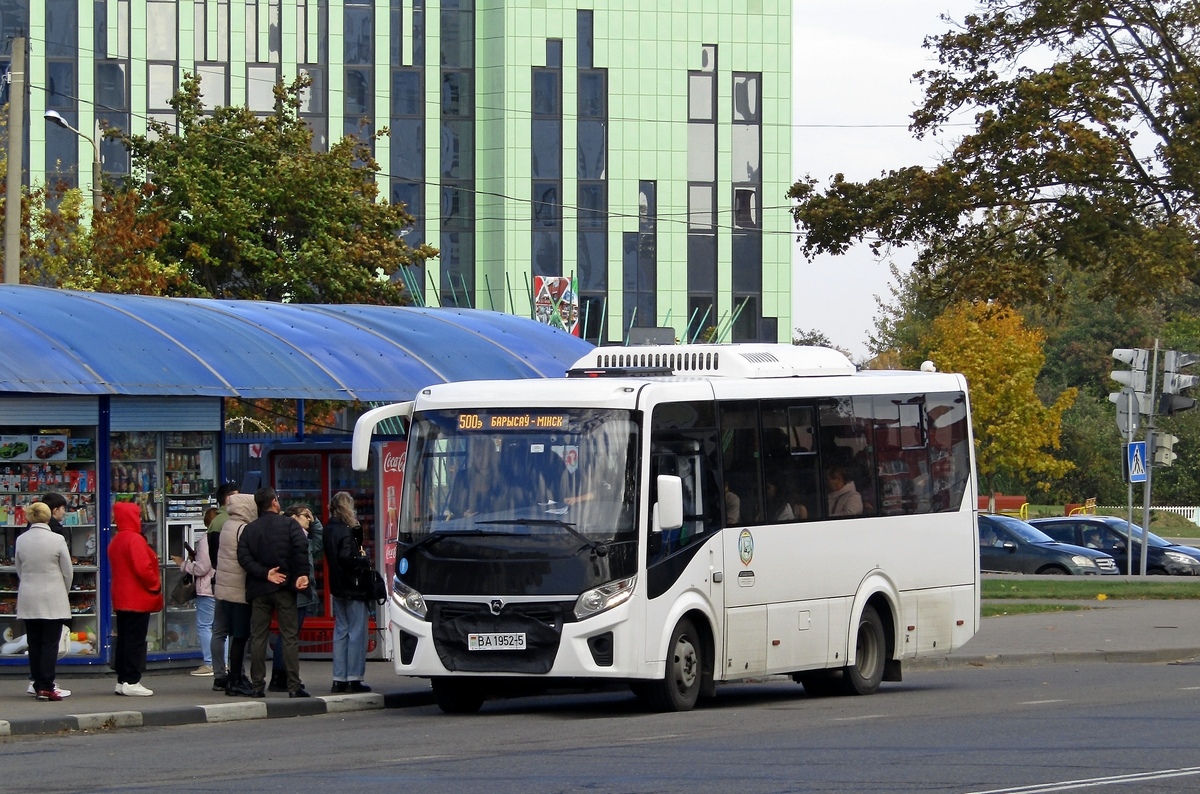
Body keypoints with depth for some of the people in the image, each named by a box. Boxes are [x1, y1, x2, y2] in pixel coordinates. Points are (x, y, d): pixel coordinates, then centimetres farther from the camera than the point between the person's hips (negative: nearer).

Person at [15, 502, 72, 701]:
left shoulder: (21, 540, 0)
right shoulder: (57, 540, -10)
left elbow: (19, 570, 9)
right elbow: (68, 571, -3)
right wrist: (64, 593, 15)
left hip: (28, 600, 3)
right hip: (53, 599, -3)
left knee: (34, 643, 8)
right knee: (50, 643, -3)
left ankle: (38, 686, 8)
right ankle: (47, 687, -8)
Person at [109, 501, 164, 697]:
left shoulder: (115, 541, 14)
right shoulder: (134, 539, -17)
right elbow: (143, 568, -23)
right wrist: (156, 586, -7)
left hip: (121, 598, 9)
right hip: (138, 599, -9)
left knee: (124, 640, 12)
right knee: (136, 640, -7)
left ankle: (122, 681, 14)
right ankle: (131, 682, -9)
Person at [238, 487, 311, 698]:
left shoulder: (250, 529, 7)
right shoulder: (289, 524, -1)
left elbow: (243, 557, -6)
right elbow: (301, 548, -16)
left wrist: (265, 573, -10)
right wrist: (302, 575, -14)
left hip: (258, 589, 2)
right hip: (284, 587, -2)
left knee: (258, 637, 7)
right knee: (290, 636, -1)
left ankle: (258, 685, 4)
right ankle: (294, 686, -6)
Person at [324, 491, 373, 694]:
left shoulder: (329, 530, 10)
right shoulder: (345, 532, -17)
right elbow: (346, 558, -24)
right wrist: (365, 561, -10)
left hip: (337, 588, 9)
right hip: (352, 589, -9)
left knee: (341, 631, 13)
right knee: (357, 632, -3)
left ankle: (339, 679, 13)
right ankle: (354, 679, -5)